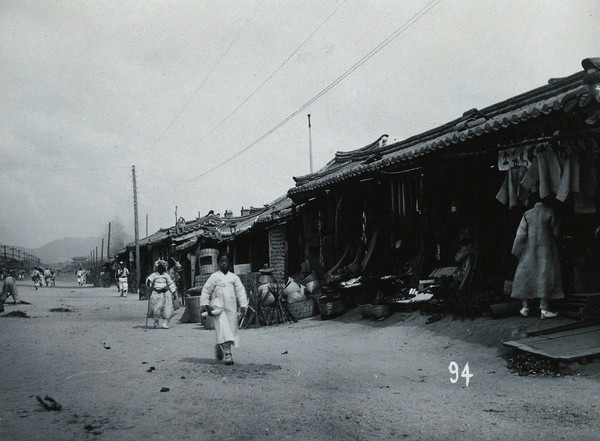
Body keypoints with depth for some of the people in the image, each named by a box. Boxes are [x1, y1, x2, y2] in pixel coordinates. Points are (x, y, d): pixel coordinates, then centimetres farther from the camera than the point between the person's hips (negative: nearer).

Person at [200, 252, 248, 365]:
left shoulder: (234, 277, 9)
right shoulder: (214, 277, 3)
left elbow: (240, 291, 6)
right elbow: (206, 291, 4)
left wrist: (243, 305, -4)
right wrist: (206, 305, -3)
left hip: (231, 309, 3)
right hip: (218, 308, -3)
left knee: (231, 331, 8)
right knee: (223, 330, -15)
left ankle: (219, 347, 32)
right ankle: (227, 354, -16)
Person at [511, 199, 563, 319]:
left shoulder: (527, 214, 2)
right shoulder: (550, 213, -2)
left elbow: (521, 234, -1)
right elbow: (555, 232, 5)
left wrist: (517, 251, 6)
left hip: (529, 250, 2)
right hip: (545, 250, -2)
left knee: (526, 275, 8)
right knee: (545, 276, -1)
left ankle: (525, 307, 10)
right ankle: (544, 308, -7)